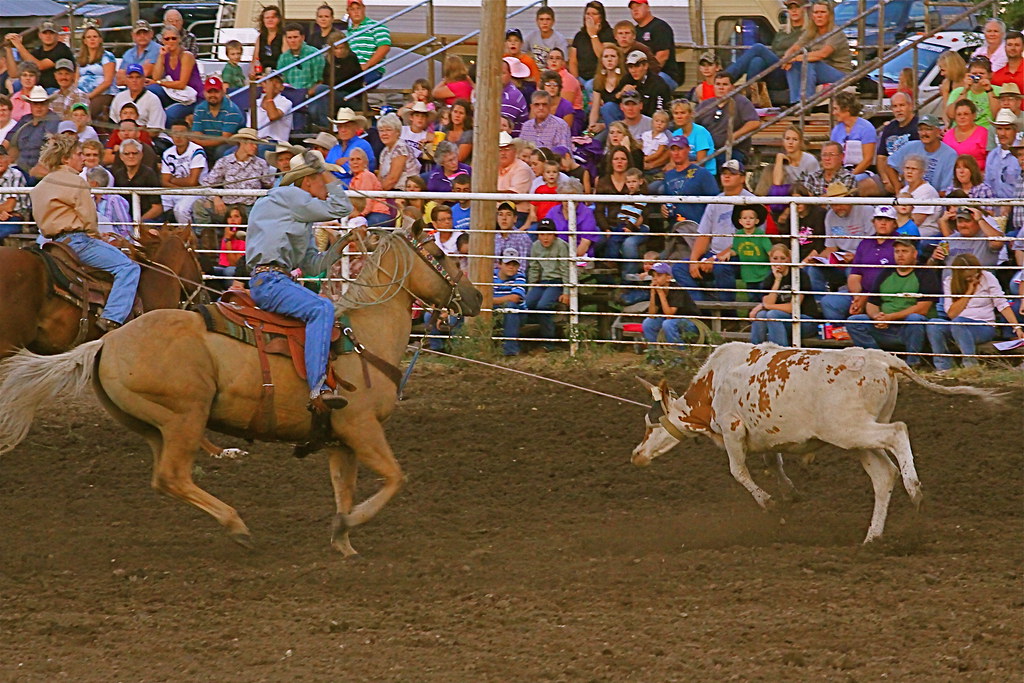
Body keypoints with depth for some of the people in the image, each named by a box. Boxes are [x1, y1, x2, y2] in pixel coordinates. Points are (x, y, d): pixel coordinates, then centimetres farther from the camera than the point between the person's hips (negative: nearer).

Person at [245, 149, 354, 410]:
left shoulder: (303, 215, 26)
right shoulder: (286, 196, -4)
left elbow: (313, 266, 23)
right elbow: (340, 209, -8)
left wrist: (342, 244, 16)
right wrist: (330, 179, 6)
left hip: (283, 281, 11)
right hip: (268, 280, -11)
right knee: (321, 308, -31)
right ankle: (317, 388, -41)